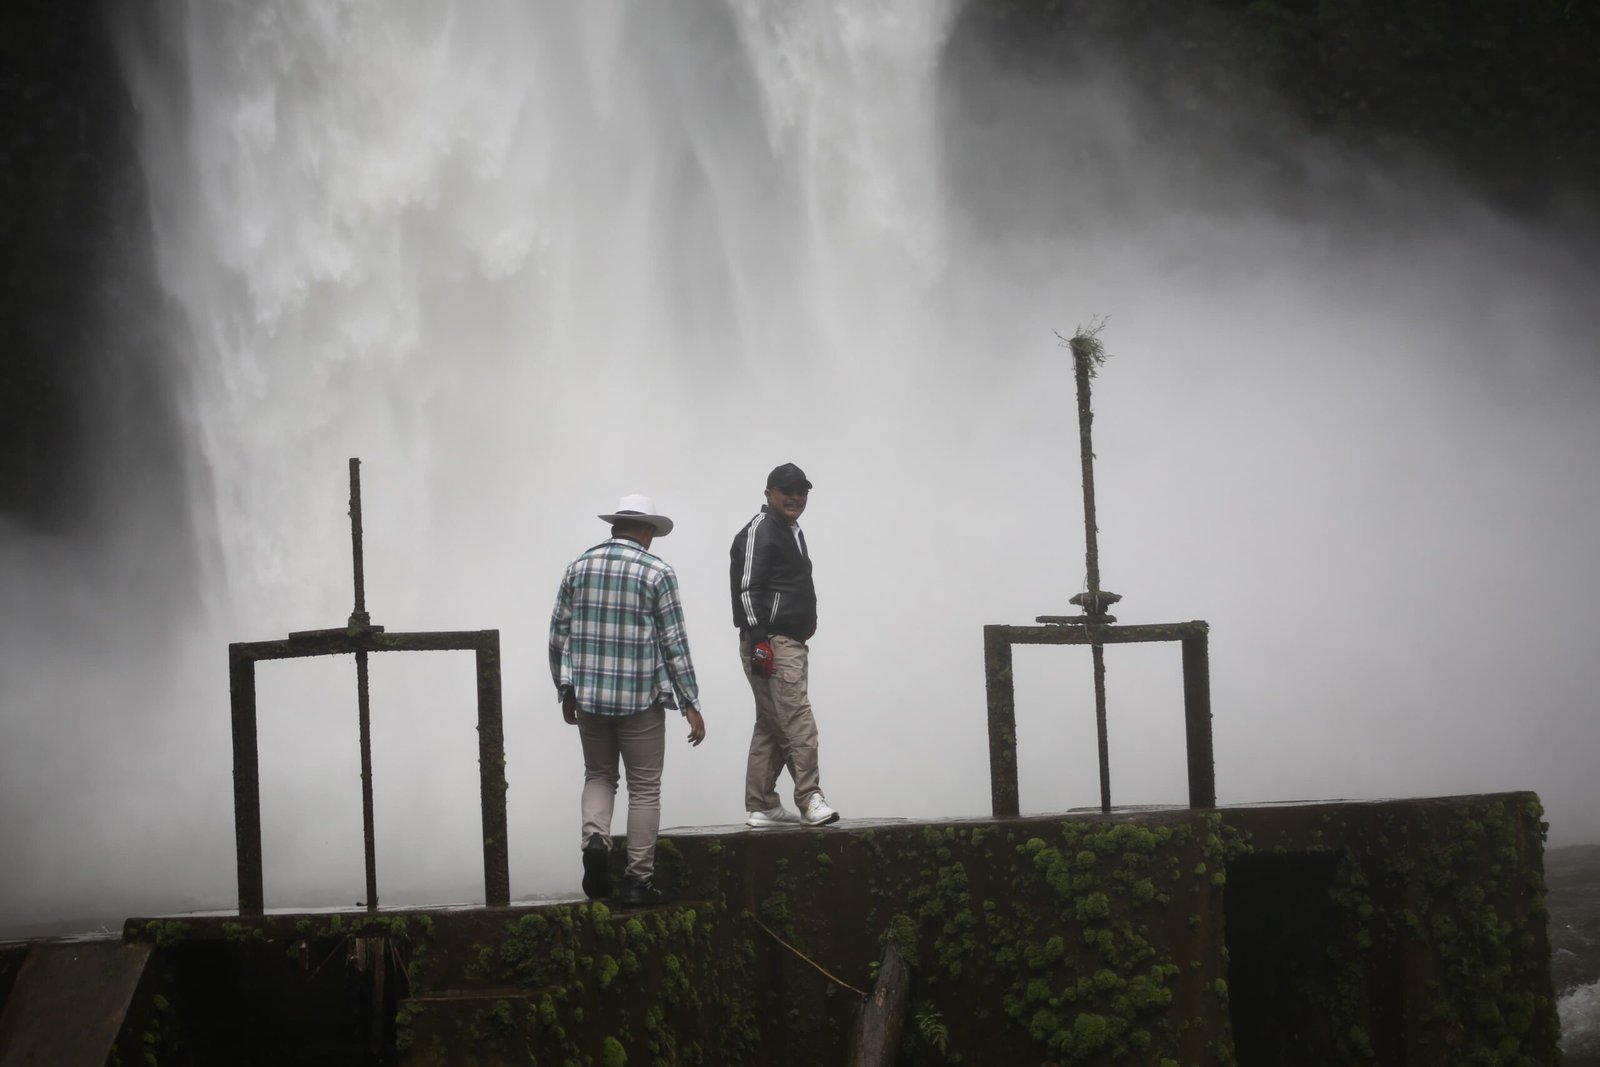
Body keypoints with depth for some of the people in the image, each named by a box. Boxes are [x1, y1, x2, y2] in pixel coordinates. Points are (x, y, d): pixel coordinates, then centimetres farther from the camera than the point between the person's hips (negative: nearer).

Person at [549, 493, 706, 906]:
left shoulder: (578, 567, 5)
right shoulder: (657, 573, -6)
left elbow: (558, 636, 7)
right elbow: (674, 643, -7)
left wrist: (566, 691, 19)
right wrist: (690, 705, -3)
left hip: (588, 696, 3)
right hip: (640, 698, -3)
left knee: (598, 776, 19)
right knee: (644, 788, 7)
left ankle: (595, 839, -7)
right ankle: (638, 879, 7)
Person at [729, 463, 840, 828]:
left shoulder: (791, 531, 22)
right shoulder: (760, 531, -9)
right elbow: (747, 588, -17)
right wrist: (758, 641, -23)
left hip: (791, 643, 10)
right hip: (772, 644, -10)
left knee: (770, 728, 11)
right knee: (798, 722, -15)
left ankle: (761, 807, 14)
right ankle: (810, 800, -18)